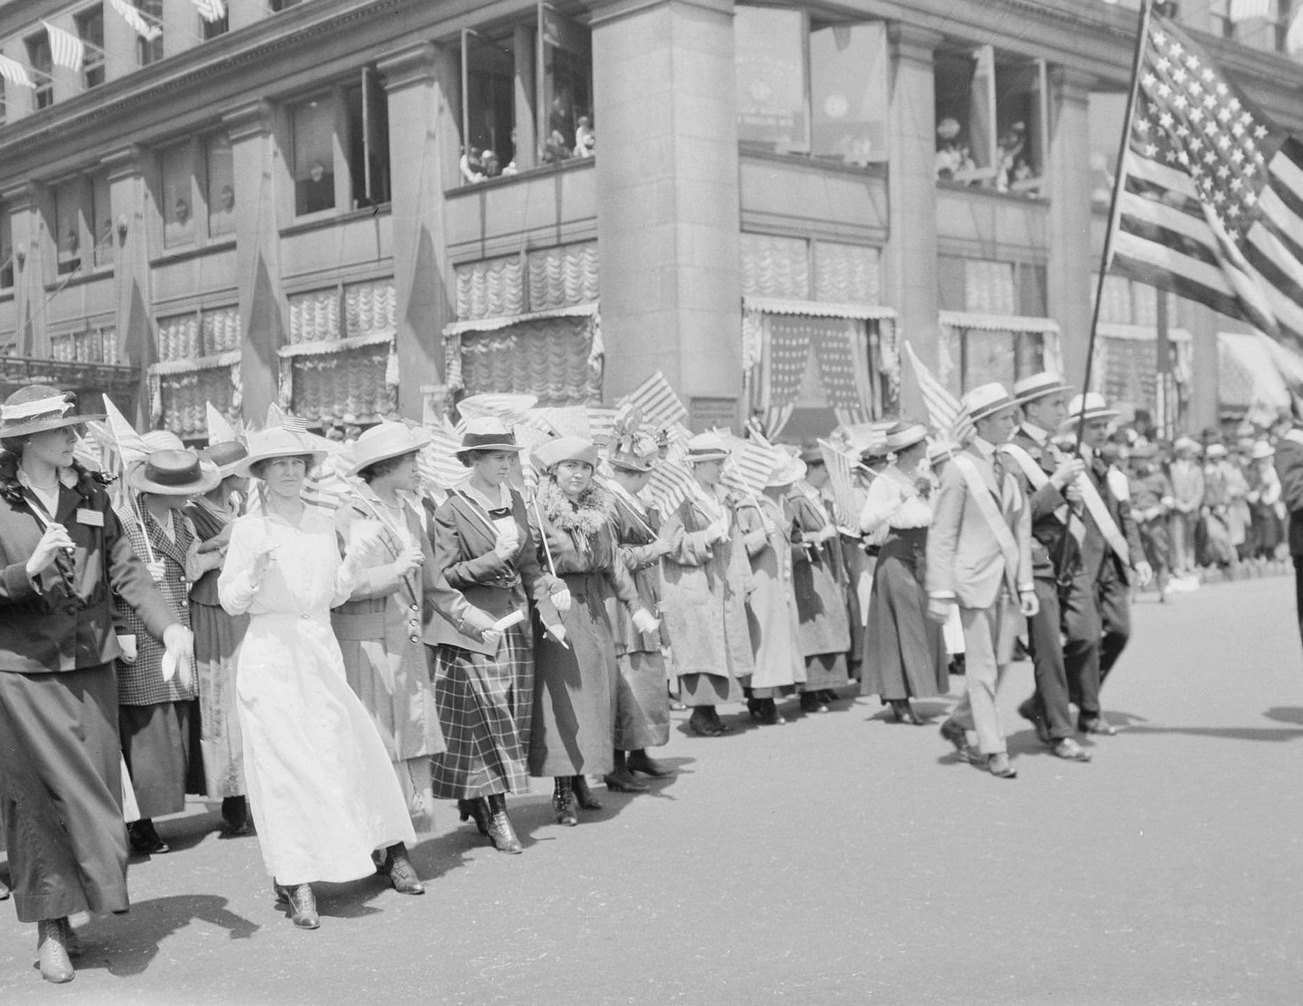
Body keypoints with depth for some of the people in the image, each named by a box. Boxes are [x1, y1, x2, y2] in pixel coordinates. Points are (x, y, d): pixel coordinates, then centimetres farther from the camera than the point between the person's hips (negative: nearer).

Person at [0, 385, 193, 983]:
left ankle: (86, 902, 23)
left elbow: (125, 570, 4)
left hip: (92, 666, 4)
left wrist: (169, 627, -9)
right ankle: (51, 928, 13)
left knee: (97, 788, 7)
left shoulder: (90, 494, 8)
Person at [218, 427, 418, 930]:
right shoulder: (249, 528, -3)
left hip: (321, 649, 4)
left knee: (343, 747, 2)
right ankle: (293, 879, 2)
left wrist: (357, 558, -3)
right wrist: (254, 568, -20)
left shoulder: (323, 521, 8)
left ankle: (390, 850, 16)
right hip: (270, 653, -3)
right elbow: (231, 602, -3)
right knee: (283, 760, -4)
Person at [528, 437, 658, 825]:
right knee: (562, 697, -6)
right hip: (558, 613, -6)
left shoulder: (598, 512, 10)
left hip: (595, 613, 7)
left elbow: (613, 563, 13)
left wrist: (635, 606, 8)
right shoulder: (540, 513, -9)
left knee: (597, 695, 9)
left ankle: (580, 779, 20)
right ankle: (562, 792, -1)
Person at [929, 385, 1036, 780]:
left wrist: (1026, 584, 8)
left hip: (1007, 579, 6)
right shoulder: (960, 468, -8)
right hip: (975, 578, -6)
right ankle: (993, 750, 7)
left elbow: (1021, 528, 12)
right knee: (982, 667, -1)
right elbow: (942, 535, -8)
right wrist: (940, 592, -12)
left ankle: (958, 723, 29)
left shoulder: (1010, 466, 10)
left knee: (1001, 662, 9)